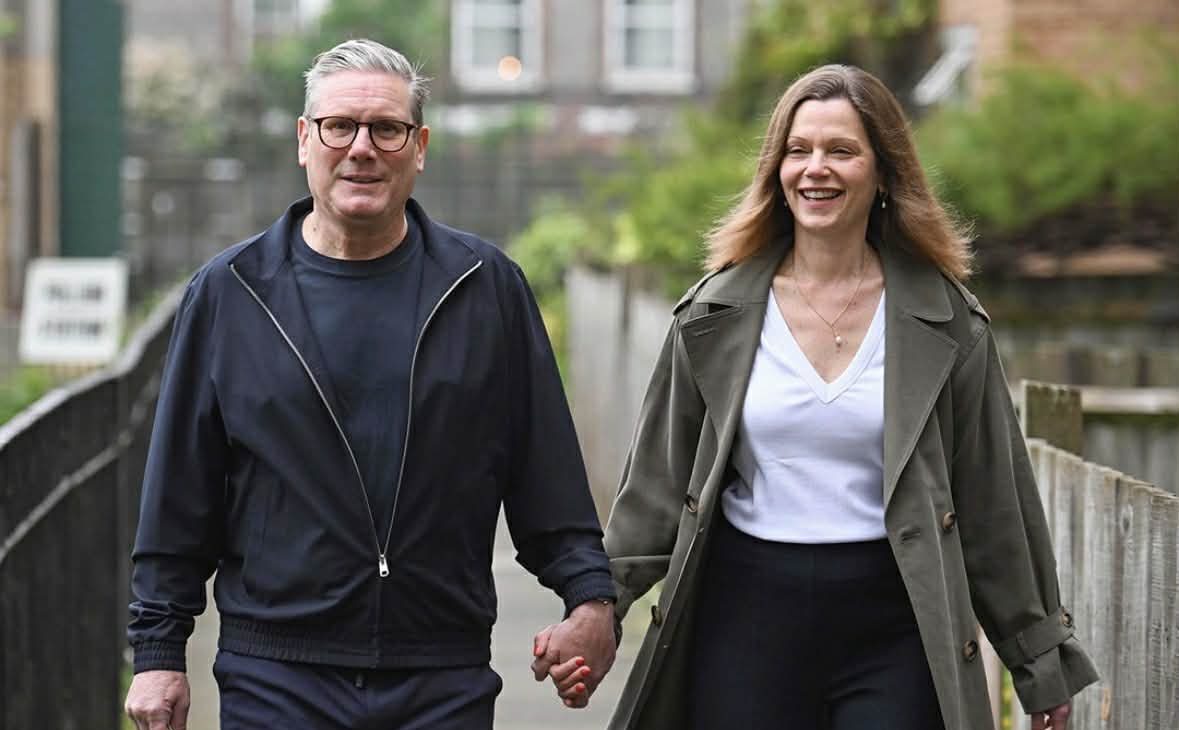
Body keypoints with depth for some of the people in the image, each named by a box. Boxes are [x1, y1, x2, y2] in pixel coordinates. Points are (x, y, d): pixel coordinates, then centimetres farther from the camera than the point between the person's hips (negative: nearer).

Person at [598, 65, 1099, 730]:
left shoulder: (946, 319, 3)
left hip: (893, 628, -1)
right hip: (747, 615, 1)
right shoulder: (716, 313, 6)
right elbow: (660, 480, 9)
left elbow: (993, 503, 6)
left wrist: (1040, 664, 8)